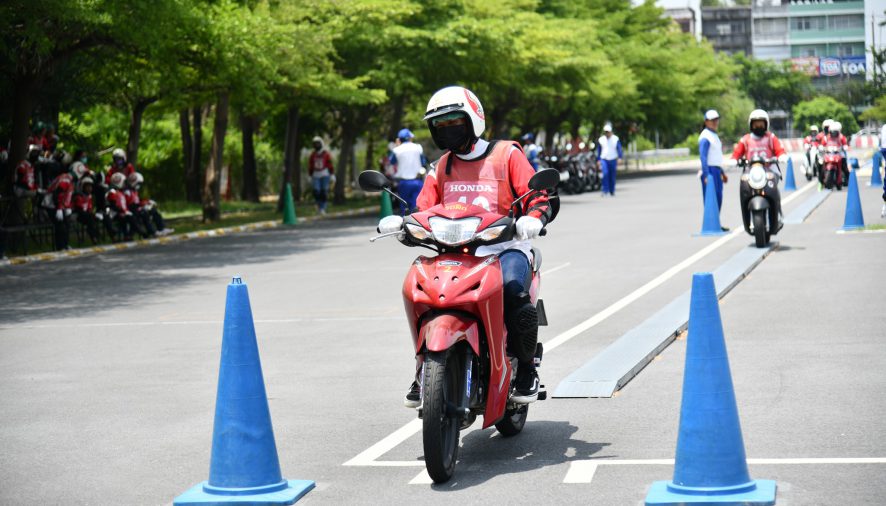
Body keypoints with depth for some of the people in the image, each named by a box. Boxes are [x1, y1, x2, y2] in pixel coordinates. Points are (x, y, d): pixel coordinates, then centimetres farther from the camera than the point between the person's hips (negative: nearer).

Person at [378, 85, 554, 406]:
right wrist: (400, 222, -10)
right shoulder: (441, 167, 20)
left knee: (512, 289, -35)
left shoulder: (507, 154, 6)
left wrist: (532, 218, -25)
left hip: (505, 248, -4)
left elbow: (537, 196, -3)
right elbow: (424, 210, 12)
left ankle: (526, 370, -16)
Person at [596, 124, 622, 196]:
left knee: (612, 176, 5)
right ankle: (605, 190, -16)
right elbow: (598, 150, 14)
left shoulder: (615, 139, -1)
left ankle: (612, 191, 17)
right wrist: (598, 160, 12)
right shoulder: (600, 140, 5)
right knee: (605, 173, -18)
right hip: (604, 159, 0)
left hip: (613, 160, 0)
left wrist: (620, 158, -14)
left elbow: (619, 149, -1)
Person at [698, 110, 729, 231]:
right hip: (709, 170, -9)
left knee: (718, 197, 11)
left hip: (717, 171, 9)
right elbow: (703, 157, -17)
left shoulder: (714, 135, 20)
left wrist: (722, 172, 26)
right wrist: (706, 175, -24)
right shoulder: (705, 137, -11)